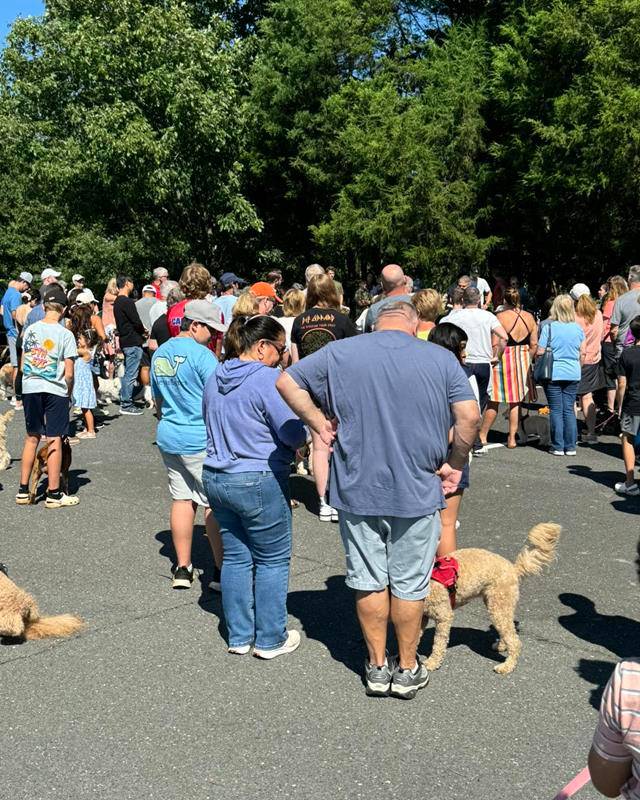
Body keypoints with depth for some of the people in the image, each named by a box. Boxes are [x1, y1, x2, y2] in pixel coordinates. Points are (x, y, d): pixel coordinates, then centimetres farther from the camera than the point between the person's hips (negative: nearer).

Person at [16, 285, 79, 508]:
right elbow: (69, 373, -9)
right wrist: (69, 393, 6)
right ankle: (54, 494, 8)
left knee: (31, 438, 15)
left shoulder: (31, 330, 4)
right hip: (55, 390, -4)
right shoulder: (65, 334, -8)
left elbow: (22, 365, 9)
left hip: (30, 388, 4)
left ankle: (23, 490, 19)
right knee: (55, 440, 2)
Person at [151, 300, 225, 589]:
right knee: (215, 503, 0)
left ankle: (182, 568, 16)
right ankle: (222, 571, 5)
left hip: (168, 438, 8)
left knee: (182, 499, 13)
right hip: (200, 441, -8)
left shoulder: (159, 354, 11)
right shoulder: (201, 354, -14)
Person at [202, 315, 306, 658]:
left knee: (235, 557, 15)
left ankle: (239, 636, 24)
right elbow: (294, 434, -16)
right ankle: (270, 639, 16)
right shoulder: (268, 379, -17)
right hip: (259, 483, -8)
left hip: (216, 478, 8)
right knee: (272, 560, 7)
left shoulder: (215, 378, 9)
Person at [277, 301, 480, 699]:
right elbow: (469, 416, -9)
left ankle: (377, 666, 27)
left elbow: (287, 382, 2)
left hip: (358, 490, 1)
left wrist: (319, 423, 6)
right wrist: (455, 464, 3)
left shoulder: (339, 352, -1)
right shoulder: (441, 357, -5)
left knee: (369, 581, 15)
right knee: (410, 584, 13)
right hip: (417, 491, -1)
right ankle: (407, 669, 26)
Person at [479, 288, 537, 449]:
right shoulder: (529, 317, 2)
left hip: (503, 359, -4)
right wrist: (527, 360, 17)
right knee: (516, 401, 9)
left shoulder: (500, 317, -13)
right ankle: (512, 438, 12)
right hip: (522, 361, 4)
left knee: (494, 400, 5)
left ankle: (483, 435, 15)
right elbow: (534, 345, 5)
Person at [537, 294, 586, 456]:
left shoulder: (549, 327, -10)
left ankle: (558, 447, 5)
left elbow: (540, 351, -10)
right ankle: (570, 446, 10)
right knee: (569, 409, 9)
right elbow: (582, 353, 9)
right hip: (573, 374, 3)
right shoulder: (578, 328, 2)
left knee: (556, 410, 3)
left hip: (553, 374, -3)